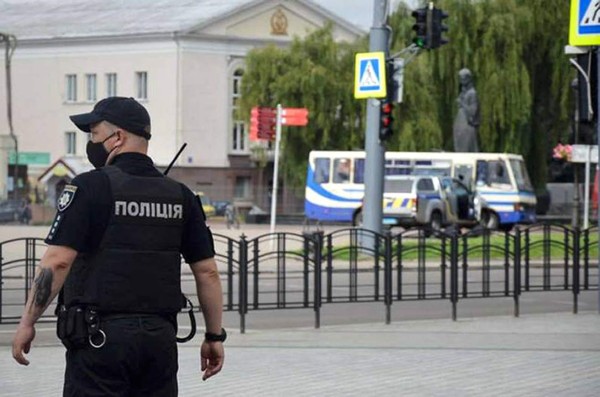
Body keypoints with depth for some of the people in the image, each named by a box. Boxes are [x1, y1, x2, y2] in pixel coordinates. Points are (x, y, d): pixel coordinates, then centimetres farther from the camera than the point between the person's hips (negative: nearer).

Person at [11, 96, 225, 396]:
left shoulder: (91, 187, -7)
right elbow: (207, 271, 7)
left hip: (99, 337, -5)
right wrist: (214, 336, 15)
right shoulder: (179, 197, 9)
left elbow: (58, 261, -14)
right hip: (160, 336, 5)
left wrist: (27, 322, -8)